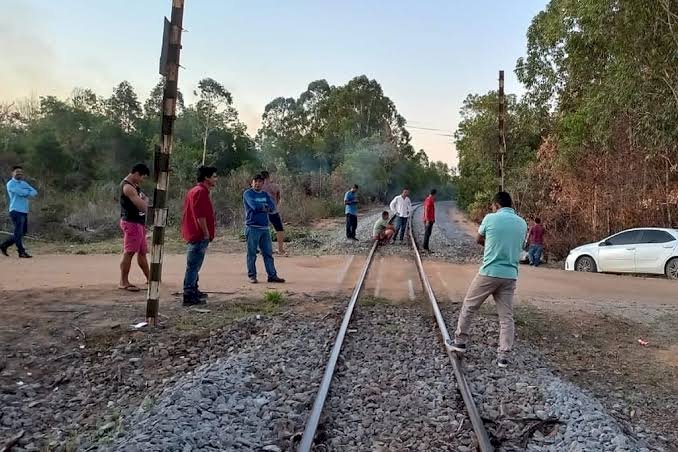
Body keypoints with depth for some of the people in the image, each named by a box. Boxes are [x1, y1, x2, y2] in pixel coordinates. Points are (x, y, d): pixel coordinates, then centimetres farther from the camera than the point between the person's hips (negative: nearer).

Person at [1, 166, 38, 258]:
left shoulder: (24, 183, 19)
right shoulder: (10, 184, -4)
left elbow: (35, 192, 8)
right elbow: (21, 192, -19)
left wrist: (27, 193, -12)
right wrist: (29, 192, 0)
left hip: (24, 211, 8)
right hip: (16, 211, -8)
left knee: (23, 232, 11)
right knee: (18, 233, -5)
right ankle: (22, 252, -1)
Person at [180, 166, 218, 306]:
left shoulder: (195, 191, 18)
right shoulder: (201, 192, -16)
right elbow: (200, 216, -22)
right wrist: (206, 234, -15)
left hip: (193, 234, 11)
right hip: (199, 236, -11)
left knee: (194, 266, 19)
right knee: (193, 266, -7)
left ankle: (193, 291, 31)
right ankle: (189, 297, -3)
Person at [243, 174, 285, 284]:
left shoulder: (265, 195, 15)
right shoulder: (248, 193, -1)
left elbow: (273, 208, 1)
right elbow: (254, 206, -18)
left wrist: (261, 207, -11)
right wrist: (265, 206, -3)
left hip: (264, 228, 5)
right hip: (252, 228, -5)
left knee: (268, 253, 6)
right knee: (252, 253, 1)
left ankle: (272, 275, 11)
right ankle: (252, 276, 9)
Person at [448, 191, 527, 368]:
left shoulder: (490, 218, -5)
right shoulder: (522, 224, 7)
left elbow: (478, 240, 10)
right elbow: (515, 246, 16)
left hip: (489, 273, -4)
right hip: (510, 275, 4)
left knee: (469, 307, 13)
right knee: (506, 317, 7)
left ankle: (460, 341, 22)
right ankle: (503, 355, 7)